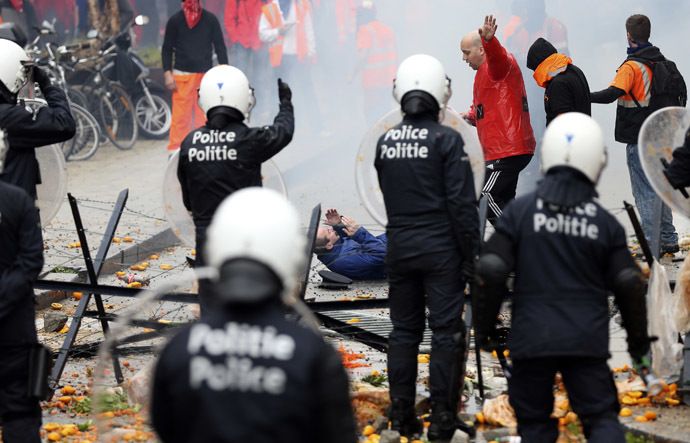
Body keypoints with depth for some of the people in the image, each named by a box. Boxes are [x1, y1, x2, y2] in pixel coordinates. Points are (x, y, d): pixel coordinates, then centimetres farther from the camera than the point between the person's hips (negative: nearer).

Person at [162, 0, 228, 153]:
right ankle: (175, 150, -1)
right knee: (180, 115, -6)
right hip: (181, 76, -1)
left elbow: (220, 46, 10)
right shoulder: (175, 20, 4)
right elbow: (167, 48, 7)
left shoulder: (210, 19, 5)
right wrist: (167, 73, -1)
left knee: (203, 114, 0)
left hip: (205, 74, 1)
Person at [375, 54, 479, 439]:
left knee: (404, 330, 12)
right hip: (440, 248, -5)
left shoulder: (385, 142, 4)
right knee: (447, 331, 0)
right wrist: (471, 255, -7)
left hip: (399, 247, 5)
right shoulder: (447, 140, -12)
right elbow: (462, 203, -12)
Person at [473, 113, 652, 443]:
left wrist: (484, 325, 6)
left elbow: (491, 271, -7)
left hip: (531, 339, 0)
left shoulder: (520, 211, -3)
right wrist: (638, 337, 19)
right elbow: (628, 285, 3)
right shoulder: (605, 223, 1)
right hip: (587, 341, 0)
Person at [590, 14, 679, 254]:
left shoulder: (632, 66, -18)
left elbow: (611, 94, -31)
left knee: (645, 193, -4)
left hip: (638, 139, -8)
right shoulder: (661, 62, 9)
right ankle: (669, 241, 23)